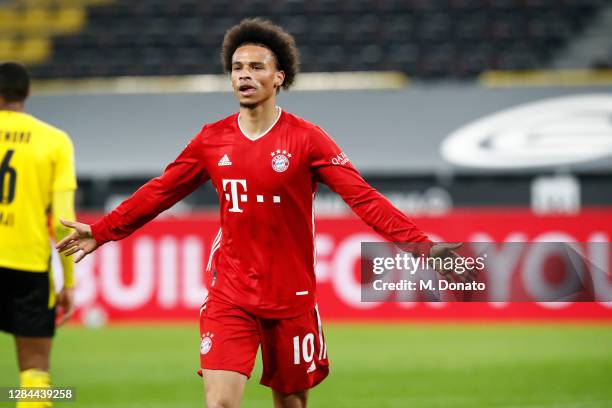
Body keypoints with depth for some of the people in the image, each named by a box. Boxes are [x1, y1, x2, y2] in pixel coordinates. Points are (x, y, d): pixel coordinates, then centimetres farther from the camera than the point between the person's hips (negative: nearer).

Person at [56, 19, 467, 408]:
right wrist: (101, 232, 17)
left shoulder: (306, 138, -6)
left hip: (291, 298, -1)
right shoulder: (213, 139, 4)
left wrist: (418, 241, -24)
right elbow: (160, 192, 15)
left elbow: (363, 197, -12)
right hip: (230, 296, 1)